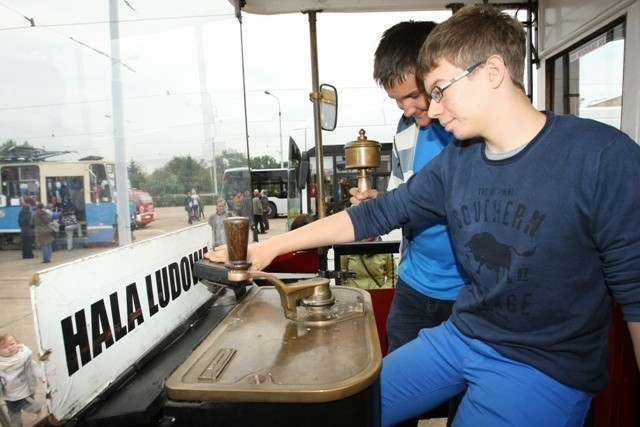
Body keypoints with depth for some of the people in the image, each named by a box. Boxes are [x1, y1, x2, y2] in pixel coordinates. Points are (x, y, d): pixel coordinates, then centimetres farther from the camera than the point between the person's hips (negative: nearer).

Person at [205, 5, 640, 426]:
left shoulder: (601, 156, -18)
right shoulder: (456, 161, -3)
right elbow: (375, 214, 0)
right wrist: (271, 246, 1)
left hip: (546, 368, -4)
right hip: (459, 336, 5)